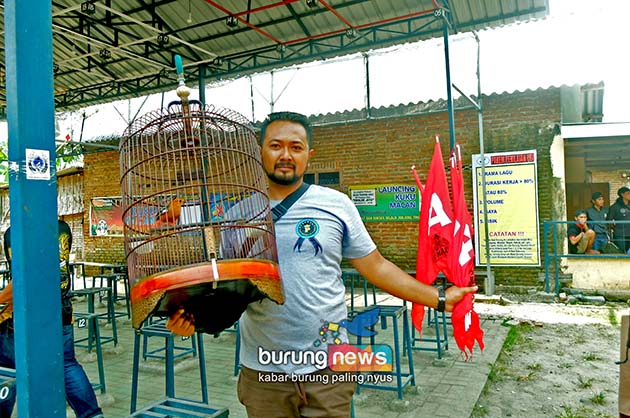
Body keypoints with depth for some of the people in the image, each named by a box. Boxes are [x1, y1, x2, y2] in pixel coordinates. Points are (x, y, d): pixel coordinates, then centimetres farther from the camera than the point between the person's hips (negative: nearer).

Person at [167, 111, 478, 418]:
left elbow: (376, 267, 2)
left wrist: (439, 298, -1)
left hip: (328, 368, -1)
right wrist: (193, 315, -15)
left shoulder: (336, 205, -2)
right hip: (262, 371, 1)